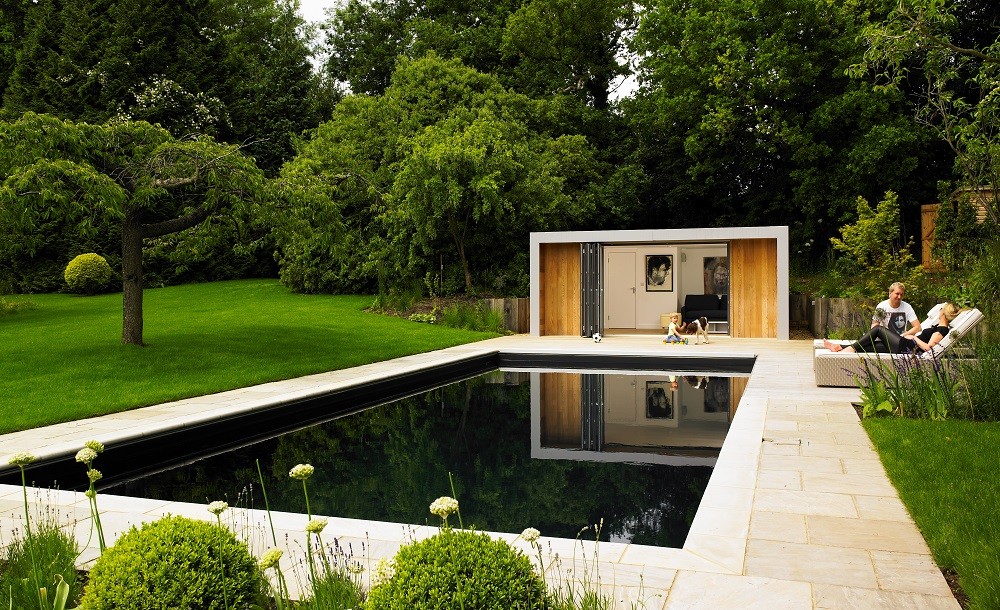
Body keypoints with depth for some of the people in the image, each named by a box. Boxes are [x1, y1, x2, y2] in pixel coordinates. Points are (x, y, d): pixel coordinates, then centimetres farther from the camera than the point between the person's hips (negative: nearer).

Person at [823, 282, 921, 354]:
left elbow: (917, 327, -1)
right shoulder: (882, 306, 5)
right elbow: (874, 326, 4)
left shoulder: (907, 307, 2)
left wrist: (903, 336, -12)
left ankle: (852, 348, -31)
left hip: (902, 345, -2)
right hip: (886, 343, 2)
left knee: (878, 329, -26)